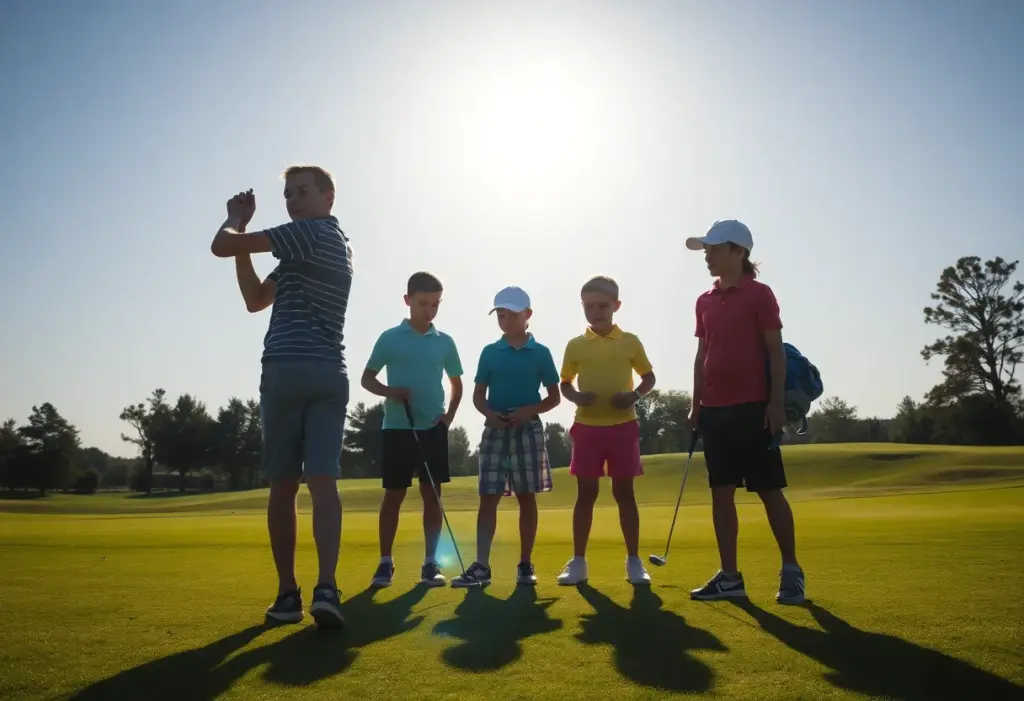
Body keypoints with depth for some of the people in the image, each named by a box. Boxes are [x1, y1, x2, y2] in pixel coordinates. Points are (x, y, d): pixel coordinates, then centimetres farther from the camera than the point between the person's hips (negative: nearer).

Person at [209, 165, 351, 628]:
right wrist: (242, 229, 19)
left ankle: (287, 594, 9)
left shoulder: (313, 232, -3)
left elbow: (221, 246, -7)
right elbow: (256, 300, 22)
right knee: (323, 483, -4)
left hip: (287, 370, -7)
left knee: (283, 486, 3)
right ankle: (326, 587, -17)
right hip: (330, 375, 7)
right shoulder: (332, 244, 26)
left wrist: (234, 221, 16)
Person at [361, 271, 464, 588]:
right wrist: (390, 392, -15)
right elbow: (367, 378, 4)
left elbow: (456, 384, 17)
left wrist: (449, 415, 2)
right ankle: (385, 563, 13)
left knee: (432, 494, 3)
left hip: (433, 428, 2)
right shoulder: (390, 338, 0)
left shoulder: (445, 342, 7)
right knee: (394, 495, 3)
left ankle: (430, 563, 11)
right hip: (397, 427, -2)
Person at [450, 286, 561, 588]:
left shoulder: (540, 353, 3)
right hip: (495, 429, 1)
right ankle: (481, 566, -1)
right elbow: (478, 395, 8)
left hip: (528, 429, -1)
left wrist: (528, 411, -13)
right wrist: (490, 414, -13)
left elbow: (554, 397, 4)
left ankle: (525, 564, 15)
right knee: (488, 497, -3)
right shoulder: (489, 352, 7)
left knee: (527, 497, 5)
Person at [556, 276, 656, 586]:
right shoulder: (575, 345, 3)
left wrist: (635, 395, -10)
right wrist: (576, 397, -11)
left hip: (622, 426, 0)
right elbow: (565, 383, 10)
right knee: (586, 493, 4)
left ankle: (634, 561, 14)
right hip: (587, 427, 1)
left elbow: (649, 376, 10)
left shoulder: (630, 342, 2)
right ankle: (578, 561, 11)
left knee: (624, 492, 5)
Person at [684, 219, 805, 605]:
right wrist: (696, 404, 12)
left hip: (753, 407, -6)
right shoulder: (705, 301, 13)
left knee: (770, 489, 0)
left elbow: (776, 351, -6)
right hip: (715, 408, 6)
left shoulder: (760, 294, -3)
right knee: (721, 492, 5)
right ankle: (729, 575, 12)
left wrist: (777, 401, -13)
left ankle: (791, 571, 13)